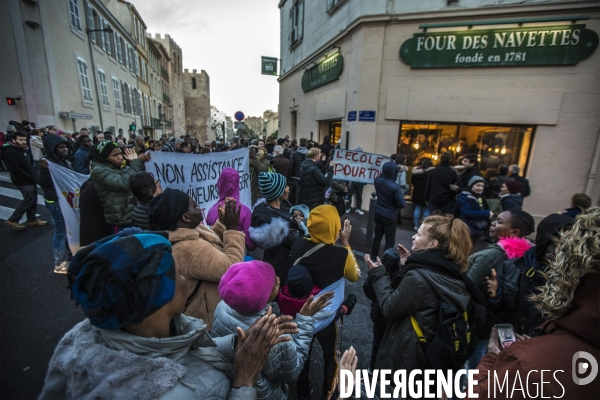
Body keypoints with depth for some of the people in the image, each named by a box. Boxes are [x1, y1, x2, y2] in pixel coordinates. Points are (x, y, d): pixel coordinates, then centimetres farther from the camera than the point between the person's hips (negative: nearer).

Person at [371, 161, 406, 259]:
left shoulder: (378, 180, -9)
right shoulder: (395, 187, -26)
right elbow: (402, 204, -21)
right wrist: (401, 195, -3)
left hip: (378, 213, 6)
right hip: (390, 216, -6)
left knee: (377, 236, 20)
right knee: (390, 240, 9)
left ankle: (374, 257, 31)